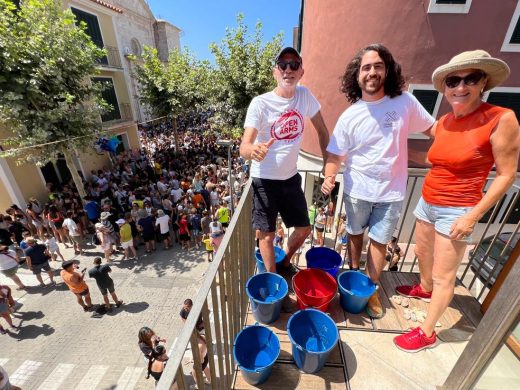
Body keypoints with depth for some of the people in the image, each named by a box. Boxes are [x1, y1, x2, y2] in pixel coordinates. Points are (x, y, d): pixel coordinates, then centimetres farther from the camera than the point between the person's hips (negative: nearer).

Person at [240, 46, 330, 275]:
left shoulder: (305, 95, -1)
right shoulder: (260, 104, -14)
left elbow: (322, 131, 9)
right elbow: (244, 147, -22)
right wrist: (253, 150, -45)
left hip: (290, 177, 5)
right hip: (264, 180, -5)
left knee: (304, 229, 15)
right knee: (267, 234, 5)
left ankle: (285, 263, 42)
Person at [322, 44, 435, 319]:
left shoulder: (405, 102, -5)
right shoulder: (349, 116, -8)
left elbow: (433, 129, 6)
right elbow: (335, 154, -8)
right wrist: (329, 177, -26)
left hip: (391, 192, 1)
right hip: (357, 191, 0)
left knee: (379, 241, 10)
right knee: (355, 234, 17)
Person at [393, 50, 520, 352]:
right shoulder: (444, 122, 3)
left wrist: (473, 216, -16)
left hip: (456, 211, -7)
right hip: (427, 203, 7)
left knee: (444, 277, 7)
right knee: (423, 253, 26)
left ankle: (427, 333, 26)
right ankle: (424, 289, 55)